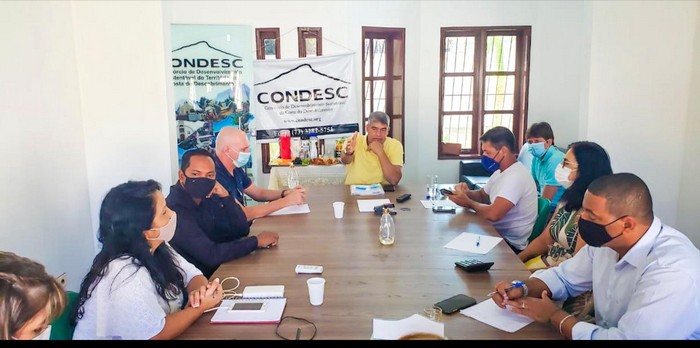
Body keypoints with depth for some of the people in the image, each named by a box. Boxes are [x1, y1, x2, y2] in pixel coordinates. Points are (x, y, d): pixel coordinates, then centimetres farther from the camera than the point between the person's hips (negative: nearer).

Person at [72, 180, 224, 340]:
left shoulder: (157, 247, -3)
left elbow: (192, 275, 3)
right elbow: (157, 334, -24)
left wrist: (200, 291, -17)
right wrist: (201, 306, -17)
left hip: (164, 328, 7)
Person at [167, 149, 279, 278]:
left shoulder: (208, 197, 0)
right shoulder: (175, 209, -25)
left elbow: (241, 230, -2)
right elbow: (210, 255, -30)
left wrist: (225, 196, -16)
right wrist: (256, 241, -19)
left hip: (219, 268, 7)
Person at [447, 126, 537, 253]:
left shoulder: (515, 177, -25)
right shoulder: (500, 171, 8)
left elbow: (493, 214, -34)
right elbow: (482, 195, 20)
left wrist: (468, 203, -15)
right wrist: (467, 193, -4)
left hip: (510, 244, -8)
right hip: (498, 233, 8)